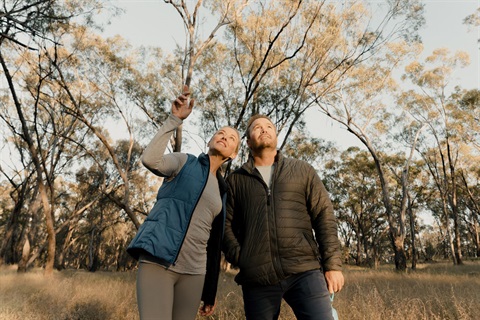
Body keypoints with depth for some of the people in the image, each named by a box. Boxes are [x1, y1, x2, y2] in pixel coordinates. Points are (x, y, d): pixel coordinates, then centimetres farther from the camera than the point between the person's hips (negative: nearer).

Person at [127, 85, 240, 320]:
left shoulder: (222, 191, 17)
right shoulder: (185, 162, 6)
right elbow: (150, 159, -16)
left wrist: (210, 292, 17)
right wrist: (175, 119, -15)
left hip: (193, 271, 5)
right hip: (158, 262, -5)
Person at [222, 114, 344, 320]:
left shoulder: (302, 170, 12)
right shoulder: (235, 180, 13)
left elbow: (324, 216, 7)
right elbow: (226, 224, 9)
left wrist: (332, 264, -1)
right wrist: (240, 259, -6)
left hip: (305, 271, 0)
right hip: (257, 278, 1)